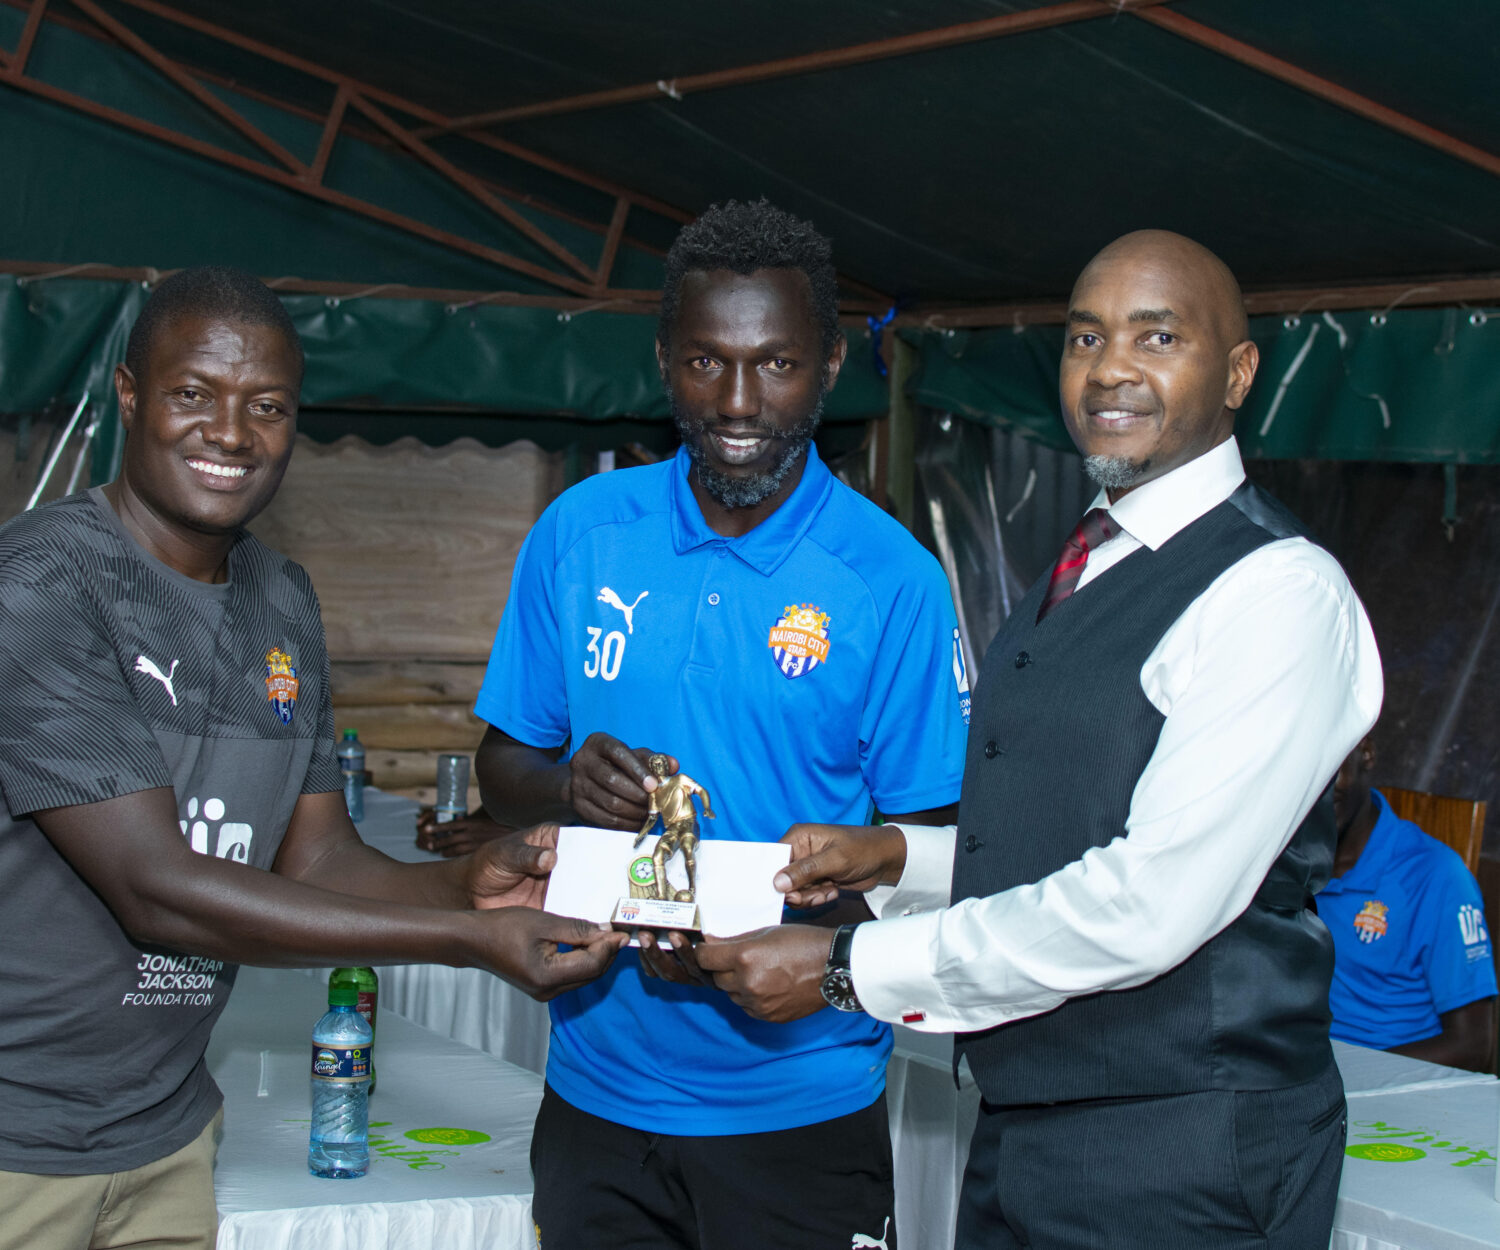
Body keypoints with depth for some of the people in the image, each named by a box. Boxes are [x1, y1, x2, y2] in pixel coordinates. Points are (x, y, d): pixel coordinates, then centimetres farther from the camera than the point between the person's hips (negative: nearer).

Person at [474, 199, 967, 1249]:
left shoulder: (892, 579, -8)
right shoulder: (579, 534, 1)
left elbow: (928, 839, -5)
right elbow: (503, 765, 9)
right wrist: (567, 787, -15)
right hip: (597, 1092, 3)